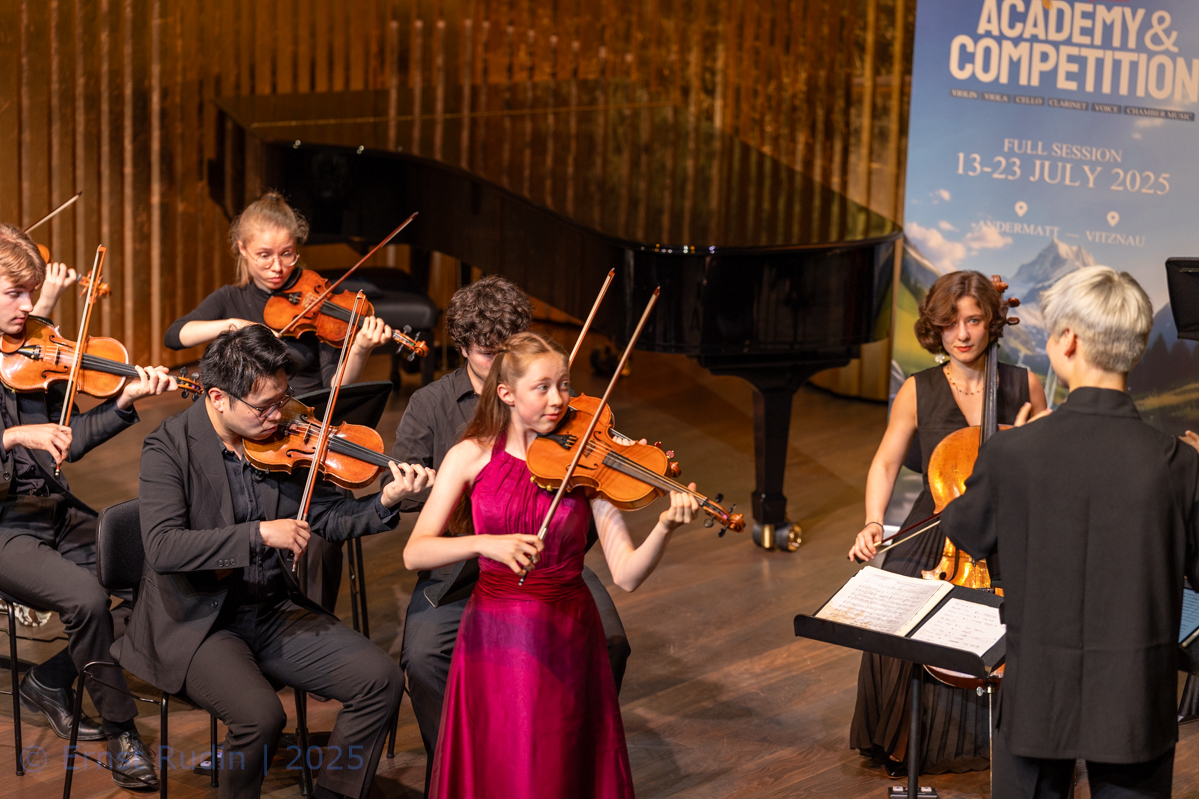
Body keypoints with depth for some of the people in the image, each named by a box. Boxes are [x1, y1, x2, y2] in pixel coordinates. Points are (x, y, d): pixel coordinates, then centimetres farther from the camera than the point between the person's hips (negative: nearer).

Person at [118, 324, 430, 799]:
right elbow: (162, 548, -26)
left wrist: (385, 502, -11)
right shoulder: (170, 448, -13)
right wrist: (259, 533, -31)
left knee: (381, 680, -9)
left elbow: (326, 518, 8)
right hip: (197, 624, -6)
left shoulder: (280, 441, 3)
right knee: (261, 714, -31)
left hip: (274, 613, 6)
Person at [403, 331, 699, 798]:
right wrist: (484, 543, -28)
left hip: (566, 642, 0)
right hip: (494, 638, 0)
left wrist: (665, 527, -28)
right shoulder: (471, 457, -2)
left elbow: (626, 575, -11)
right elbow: (414, 553, -12)